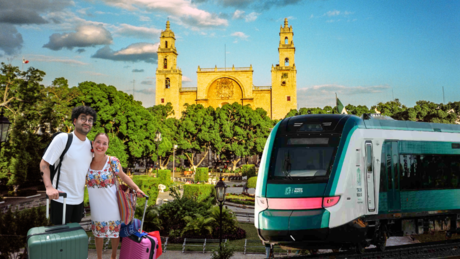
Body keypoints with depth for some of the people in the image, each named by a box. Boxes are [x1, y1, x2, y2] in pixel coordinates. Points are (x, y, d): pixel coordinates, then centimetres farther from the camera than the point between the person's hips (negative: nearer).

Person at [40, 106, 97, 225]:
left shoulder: (90, 144, 6)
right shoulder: (62, 139, -14)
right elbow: (44, 163, -14)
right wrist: (49, 187, -27)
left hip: (79, 200, 6)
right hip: (61, 198, -6)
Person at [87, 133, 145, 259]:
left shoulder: (113, 161, -14)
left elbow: (123, 176, -2)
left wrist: (136, 188, -13)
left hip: (111, 205, -1)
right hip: (96, 206, 2)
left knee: (115, 232, 13)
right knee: (98, 234, 15)